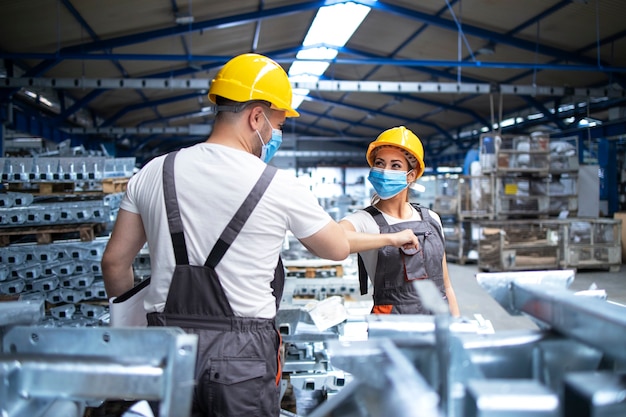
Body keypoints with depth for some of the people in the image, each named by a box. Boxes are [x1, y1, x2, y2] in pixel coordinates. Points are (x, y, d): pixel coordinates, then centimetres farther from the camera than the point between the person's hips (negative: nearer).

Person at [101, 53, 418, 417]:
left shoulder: (154, 174, 3)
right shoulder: (280, 187, -7)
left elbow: (115, 263, 8)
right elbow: (339, 248, 8)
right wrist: (393, 238, 27)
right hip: (243, 359, -3)